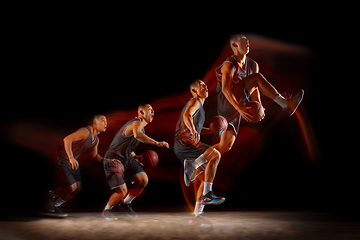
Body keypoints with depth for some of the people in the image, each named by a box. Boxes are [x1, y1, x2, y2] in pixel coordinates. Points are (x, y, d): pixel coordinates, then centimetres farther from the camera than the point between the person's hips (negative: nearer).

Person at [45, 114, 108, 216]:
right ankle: (51, 195, 19)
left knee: (78, 188, 7)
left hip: (73, 162, 9)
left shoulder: (96, 140, 6)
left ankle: (55, 204, 24)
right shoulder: (85, 132, -23)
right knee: (71, 188, -10)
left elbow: (94, 155, 18)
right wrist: (71, 158, -36)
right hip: (64, 160, -9)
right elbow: (67, 139, -31)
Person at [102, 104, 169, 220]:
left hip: (127, 158, 9)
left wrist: (135, 157, 10)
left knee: (143, 180, -4)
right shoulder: (138, 123, -20)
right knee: (122, 191, -14)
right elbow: (137, 135, -47)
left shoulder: (141, 126, 13)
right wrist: (157, 143, -48)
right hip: (114, 159, -9)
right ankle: (106, 210, 16)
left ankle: (125, 204, 17)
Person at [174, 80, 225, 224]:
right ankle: (206, 194, -26)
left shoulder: (200, 106, 28)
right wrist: (193, 131, -41)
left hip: (182, 148, 10)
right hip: (184, 141, -10)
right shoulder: (195, 102, -2)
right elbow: (187, 115, -24)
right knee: (215, 155, -25)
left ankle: (197, 214, 8)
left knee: (205, 178, 8)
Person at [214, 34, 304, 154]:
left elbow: (254, 88, 9)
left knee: (226, 146, 1)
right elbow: (225, 89, -20)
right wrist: (239, 108, -30)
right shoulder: (229, 65, -9)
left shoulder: (253, 65, 13)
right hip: (226, 103, -7)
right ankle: (286, 104, -23)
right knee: (257, 77, -19)